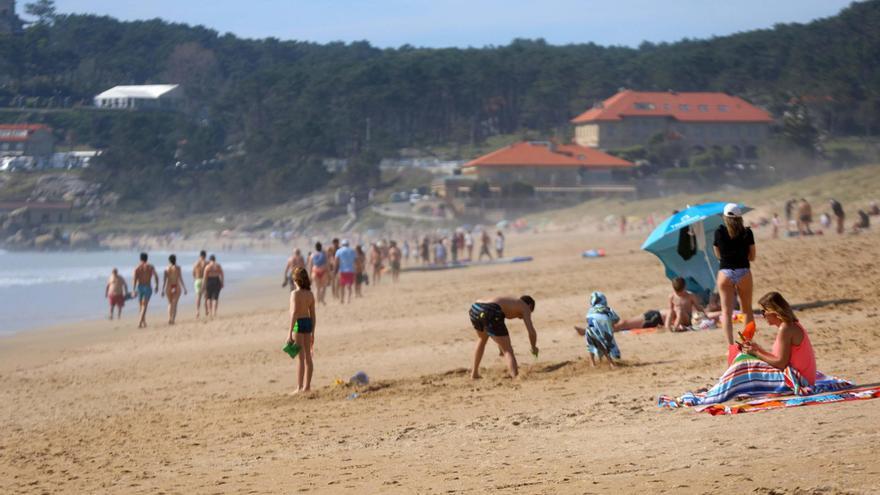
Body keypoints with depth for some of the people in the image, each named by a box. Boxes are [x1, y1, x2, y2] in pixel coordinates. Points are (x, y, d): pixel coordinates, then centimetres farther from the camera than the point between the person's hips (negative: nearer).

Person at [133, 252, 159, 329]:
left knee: (141, 306, 18)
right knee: (144, 306, -8)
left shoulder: (137, 268, 0)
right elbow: (156, 277, -6)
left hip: (139, 287, 2)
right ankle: (140, 323, -24)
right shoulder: (151, 267, 1)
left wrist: (134, 290, -14)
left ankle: (144, 322, 28)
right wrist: (157, 286, 8)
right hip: (148, 287, -2)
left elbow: (134, 279, -11)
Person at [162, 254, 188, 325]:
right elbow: (180, 279, -8)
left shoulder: (167, 269, 1)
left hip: (168, 287, 2)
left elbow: (164, 280, -3)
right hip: (176, 287, -2)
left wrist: (163, 290, 0)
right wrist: (184, 288, -3)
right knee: (174, 304, 1)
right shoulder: (177, 268, -5)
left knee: (170, 303, 19)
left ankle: (169, 318, 5)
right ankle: (173, 319, -9)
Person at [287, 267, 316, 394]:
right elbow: (313, 314, 10)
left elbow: (294, 313, -19)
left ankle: (299, 387, -4)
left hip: (298, 324, -7)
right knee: (308, 356, 12)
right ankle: (307, 385, 18)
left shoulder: (295, 293, -14)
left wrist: (290, 333, -17)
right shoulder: (310, 294, 6)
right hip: (308, 323, 7)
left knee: (300, 357, -5)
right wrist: (312, 333, 18)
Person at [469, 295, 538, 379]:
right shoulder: (525, 307, 21)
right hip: (490, 313, -7)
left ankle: (474, 373, 45)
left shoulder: (506, 302, 41)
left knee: (482, 338, 38)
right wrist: (534, 348, 32)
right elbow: (531, 332, 13)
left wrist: (500, 345, 65)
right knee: (508, 351, 3)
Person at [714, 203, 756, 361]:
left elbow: (718, 255, 8)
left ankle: (730, 346, -19)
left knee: (726, 311, -2)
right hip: (744, 273, 1)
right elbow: (752, 257, 5)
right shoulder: (747, 233, -1)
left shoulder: (719, 233, -2)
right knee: (747, 310, 17)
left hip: (725, 273, -1)